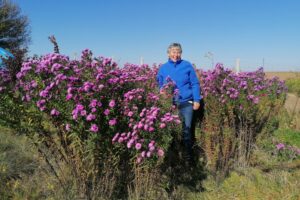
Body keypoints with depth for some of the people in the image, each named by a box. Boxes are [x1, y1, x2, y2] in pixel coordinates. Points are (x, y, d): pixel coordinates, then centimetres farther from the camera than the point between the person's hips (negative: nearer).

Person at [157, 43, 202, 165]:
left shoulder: (187, 66, 2)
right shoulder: (163, 68, 8)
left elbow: (195, 84, 2)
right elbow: (160, 85, 17)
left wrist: (197, 100, -4)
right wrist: (162, 91, -5)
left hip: (186, 103, -2)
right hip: (170, 104, 2)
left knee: (186, 130, 2)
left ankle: (188, 157, 16)